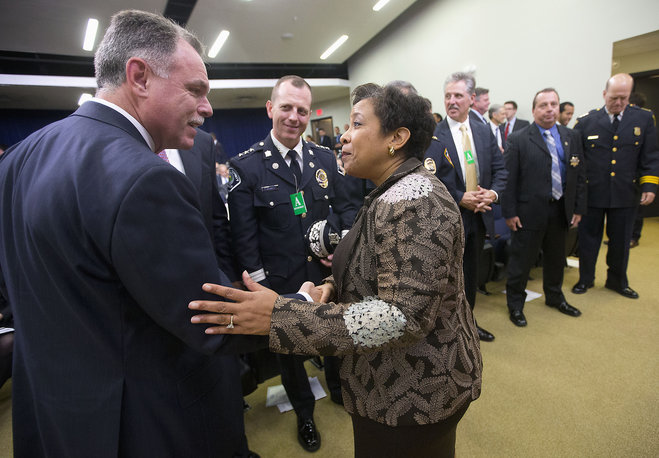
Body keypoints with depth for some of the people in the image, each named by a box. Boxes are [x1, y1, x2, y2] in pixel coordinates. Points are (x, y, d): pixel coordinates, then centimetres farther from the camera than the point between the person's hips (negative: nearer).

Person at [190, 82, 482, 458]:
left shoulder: (413, 202, -27)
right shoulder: (397, 192, 6)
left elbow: (405, 314, -33)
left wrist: (278, 317, -37)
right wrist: (338, 284, -5)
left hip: (410, 395, -9)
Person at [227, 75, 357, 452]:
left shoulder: (326, 158, 0)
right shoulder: (245, 166, -10)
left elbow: (346, 207, 6)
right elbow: (244, 235, -10)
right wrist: (260, 285, -12)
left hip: (331, 275, 3)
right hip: (282, 285, -3)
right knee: (290, 351, 19)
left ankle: (338, 387, 57)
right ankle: (305, 413, 48)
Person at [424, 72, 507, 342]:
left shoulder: (484, 131, 7)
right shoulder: (433, 136, -11)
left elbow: (499, 168, 9)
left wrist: (493, 192, -9)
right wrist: (460, 198, -20)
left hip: (479, 216, 6)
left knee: (471, 272, 20)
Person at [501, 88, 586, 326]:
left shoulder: (571, 137, 8)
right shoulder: (518, 139, -7)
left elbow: (579, 175, 10)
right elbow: (509, 178, -11)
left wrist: (578, 208, 5)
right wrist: (510, 212, -14)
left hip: (561, 210, 5)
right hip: (530, 211, -5)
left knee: (556, 258, 20)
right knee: (521, 260, 4)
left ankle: (555, 297, 41)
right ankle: (515, 304, 22)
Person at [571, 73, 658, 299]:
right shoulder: (586, 121, -2)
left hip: (625, 195, 2)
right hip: (591, 193, -1)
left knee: (620, 241, 13)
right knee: (588, 239, 9)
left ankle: (617, 281, 31)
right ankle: (585, 279, 26)